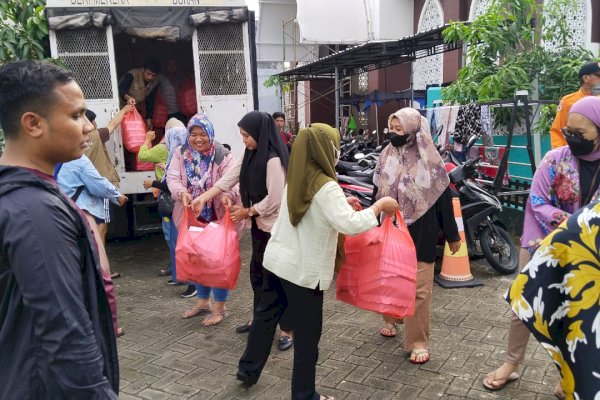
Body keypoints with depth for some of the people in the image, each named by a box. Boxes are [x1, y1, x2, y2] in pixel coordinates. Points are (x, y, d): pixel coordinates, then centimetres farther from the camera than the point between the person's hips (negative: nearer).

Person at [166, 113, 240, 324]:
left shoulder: (223, 156, -12)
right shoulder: (180, 154, -1)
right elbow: (172, 178, -10)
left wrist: (226, 195, -44)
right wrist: (182, 193, -31)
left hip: (217, 217, -4)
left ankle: (220, 307, 19)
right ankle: (203, 301, 35)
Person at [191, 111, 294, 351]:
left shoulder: (273, 160, -21)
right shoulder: (251, 155, 8)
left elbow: (274, 199, -22)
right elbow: (229, 179, 4)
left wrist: (247, 212, -10)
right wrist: (203, 198, -6)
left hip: (275, 227, -9)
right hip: (260, 224, 9)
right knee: (257, 273, 18)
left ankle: (287, 330, 11)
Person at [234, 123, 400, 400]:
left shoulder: (296, 179, 6)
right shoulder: (325, 186, -20)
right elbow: (350, 224, -29)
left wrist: (342, 203, 14)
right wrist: (379, 205, -18)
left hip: (277, 259, 8)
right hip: (304, 269, -8)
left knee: (266, 315, 21)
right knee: (307, 333, 7)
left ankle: (248, 369, 37)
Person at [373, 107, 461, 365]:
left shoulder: (430, 161, -8)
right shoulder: (386, 157, 3)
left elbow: (444, 198, -3)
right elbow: (377, 193, 9)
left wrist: (452, 235, 1)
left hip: (420, 234, -4)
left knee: (419, 289, -2)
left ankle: (418, 342, 10)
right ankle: (390, 319, 40)